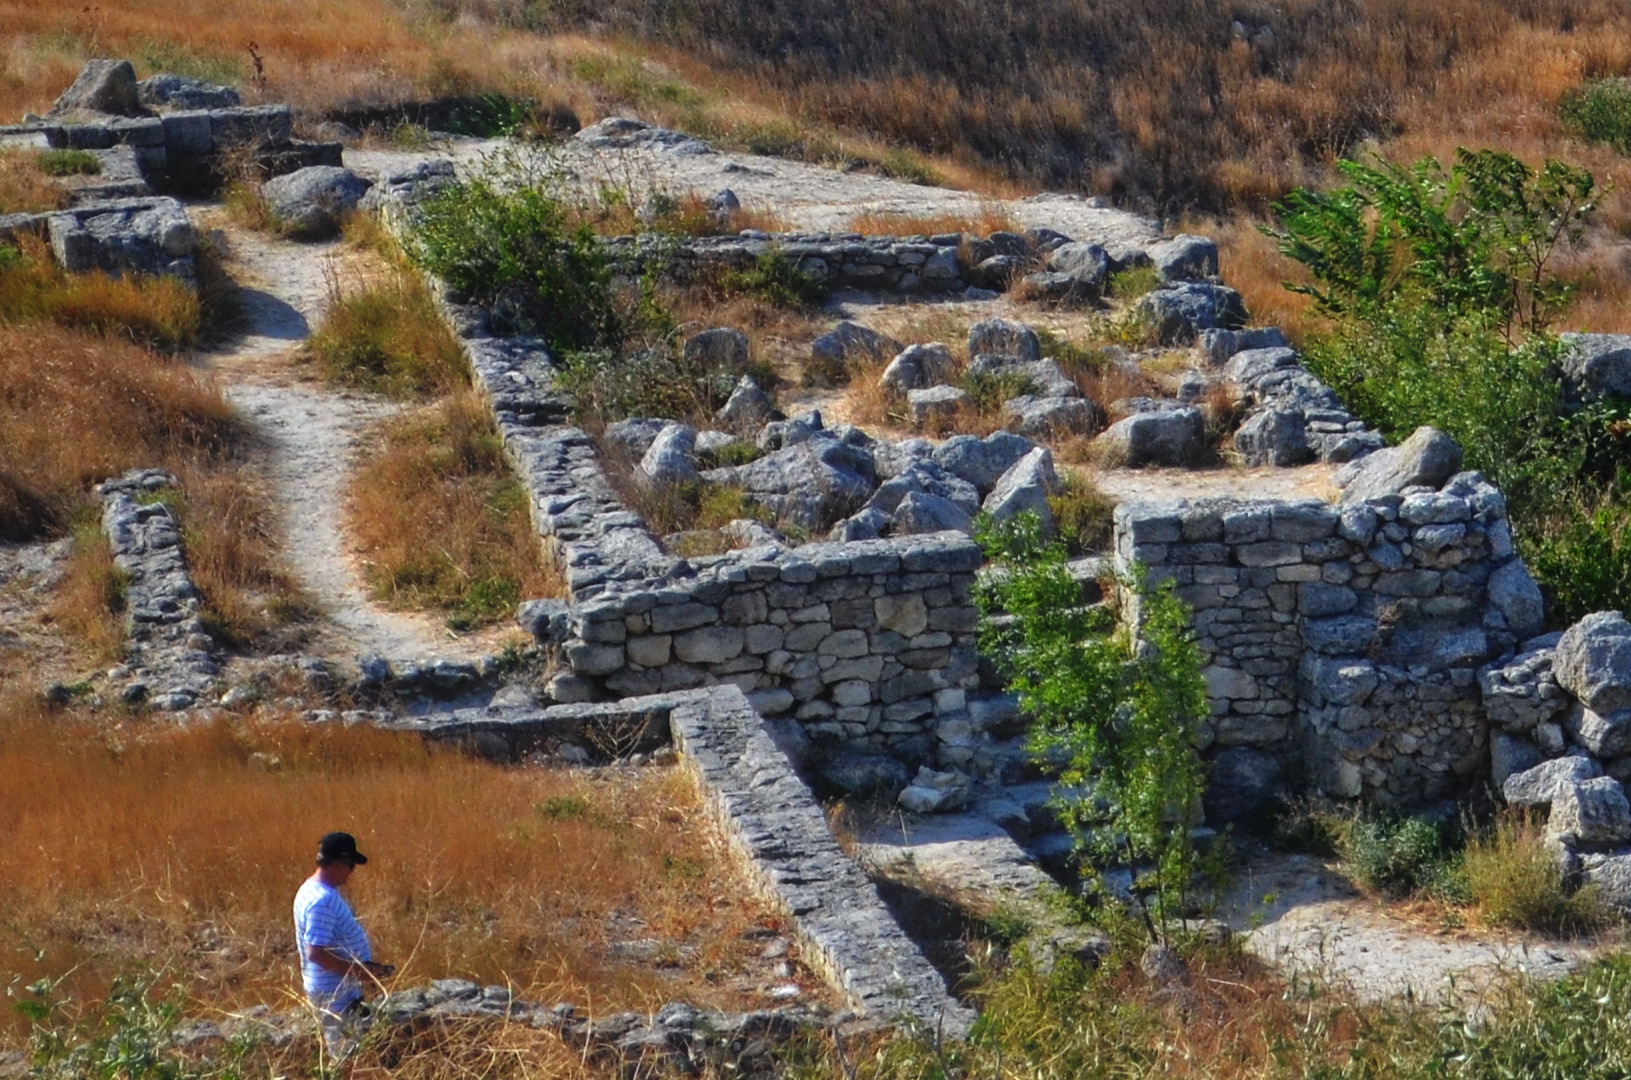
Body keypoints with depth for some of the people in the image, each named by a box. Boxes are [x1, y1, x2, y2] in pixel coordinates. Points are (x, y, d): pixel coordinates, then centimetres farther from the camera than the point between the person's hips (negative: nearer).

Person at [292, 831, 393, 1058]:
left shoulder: (314, 889, 7)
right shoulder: (323, 900, -25)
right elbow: (316, 953, -29)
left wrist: (364, 966, 15)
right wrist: (359, 970, -24)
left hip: (336, 989, 10)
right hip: (336, 993, -10)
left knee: (341, 1053, 19)